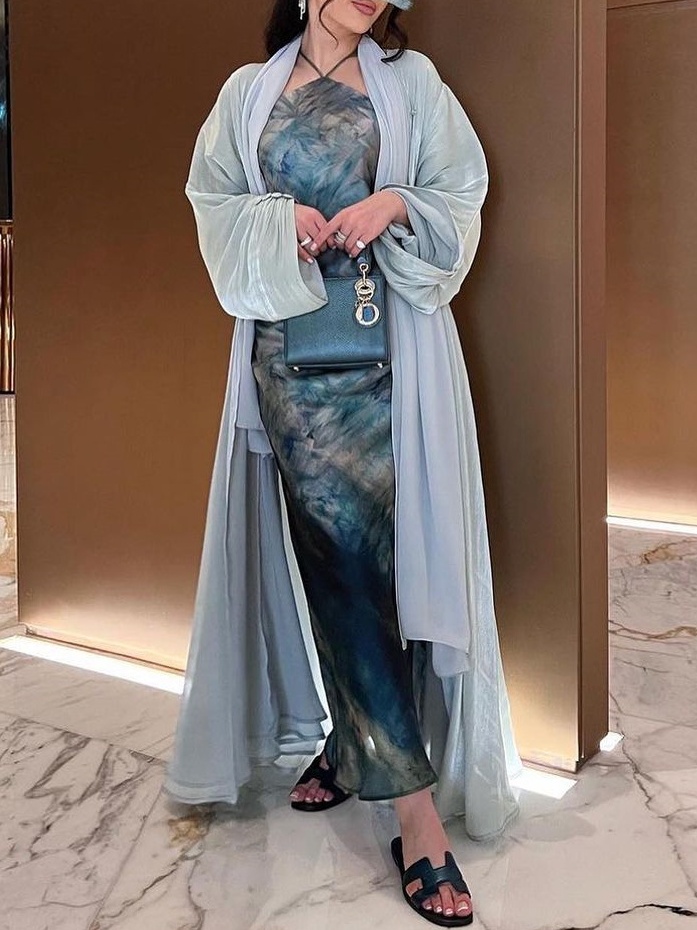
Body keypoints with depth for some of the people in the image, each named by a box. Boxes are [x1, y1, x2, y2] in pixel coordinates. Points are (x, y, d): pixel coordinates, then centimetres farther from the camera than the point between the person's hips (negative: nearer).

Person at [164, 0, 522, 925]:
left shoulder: (412, 82, 11)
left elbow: (461, 196, 8)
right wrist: (278, 219, -7)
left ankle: (352, 740, 16)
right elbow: (213, 203, 13)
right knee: (337, 544, -5)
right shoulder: (249, 92, 15)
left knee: (356, 545, -5)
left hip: (390, 346, 0)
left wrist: (395, 205, -11)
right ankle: (418, 811, 1)